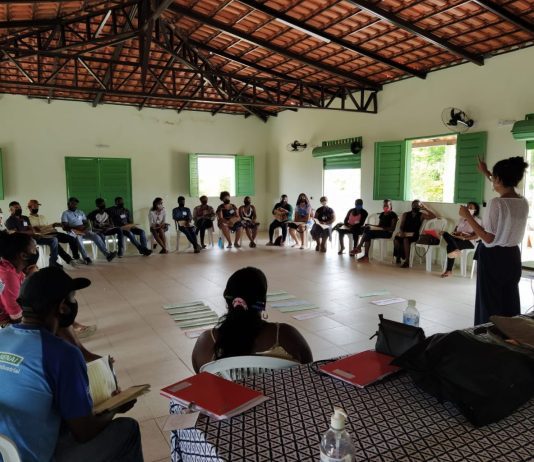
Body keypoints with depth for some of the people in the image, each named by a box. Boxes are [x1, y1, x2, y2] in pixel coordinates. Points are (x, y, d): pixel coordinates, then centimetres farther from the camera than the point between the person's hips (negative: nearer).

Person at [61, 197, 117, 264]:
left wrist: (85, 227, -8)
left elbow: (86, 223, 17)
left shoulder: (80, 212, 22)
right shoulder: (65, 213, 7)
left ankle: (107, 254, -34)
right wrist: (76, 227, -18)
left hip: (83, 231, 4)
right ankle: (86, 258, -47)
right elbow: (64, 227, -5)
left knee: (96, 236, -23)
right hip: (73, 232, -4)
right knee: (78, 238, -39)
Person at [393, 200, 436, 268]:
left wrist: (425, 208, 0)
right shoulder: (405, 214, 16)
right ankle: (398, 256, -6)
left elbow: (433, 216, -4)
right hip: (404, 234, 3)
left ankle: (407, 261, -31)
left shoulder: (421, 215, 9)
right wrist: (401, 232, -11)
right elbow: (401, 226, 10)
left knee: (406, 239, -35)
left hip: (414, 235, -2)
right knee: (396, 239, -30)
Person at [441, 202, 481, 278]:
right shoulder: (461, 219, 22)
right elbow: (455, 229, 22)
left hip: (469, 241, -6)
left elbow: (476, 236, -8)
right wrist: (454, 233, -3)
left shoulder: (477, 221, 2)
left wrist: (464, 237, -21)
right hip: (457, 239, 6)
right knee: (445, 234, -29)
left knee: (450, 245, -34)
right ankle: (455, 250, -47)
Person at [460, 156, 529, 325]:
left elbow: (489, 239, -21)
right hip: (512, 256, 7)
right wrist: (486, 173, 36)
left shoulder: (496, 203, -21)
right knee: (509, 301, 16)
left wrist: (468, 217, -15)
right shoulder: (523, 202, 2)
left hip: (493, 257, -7)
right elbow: (505, 187, 26)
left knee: (490, 303, 4)